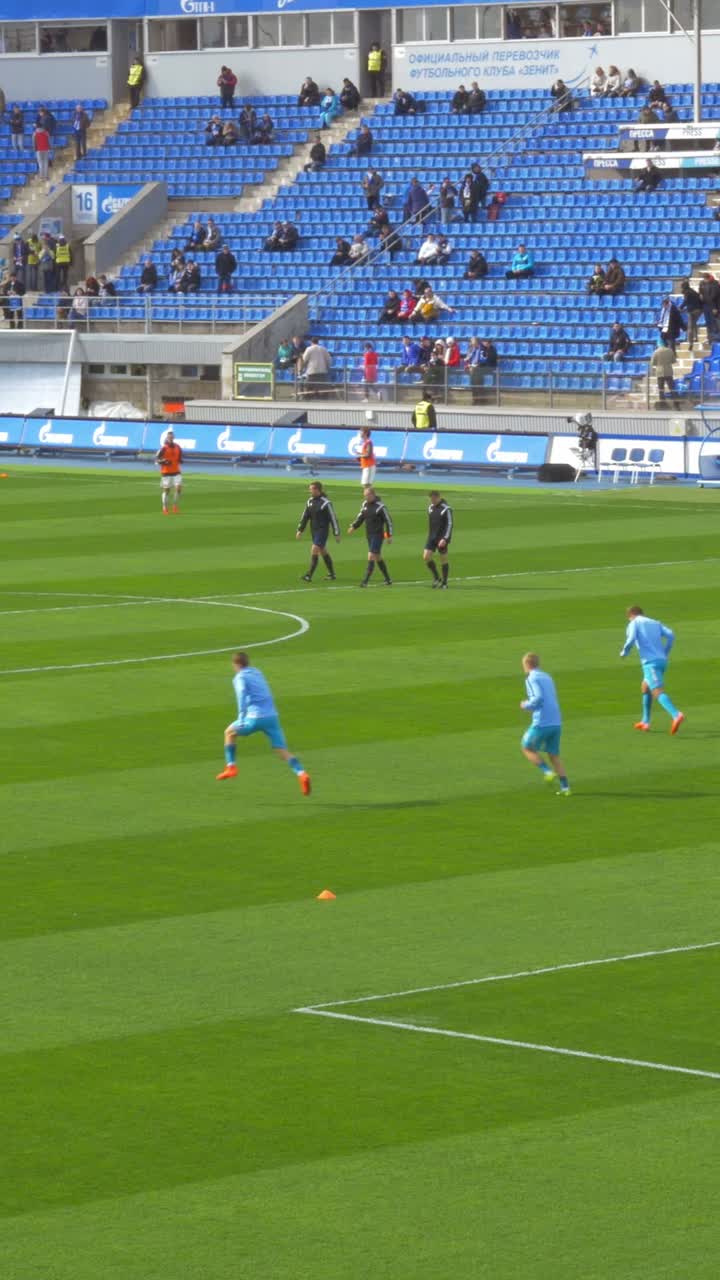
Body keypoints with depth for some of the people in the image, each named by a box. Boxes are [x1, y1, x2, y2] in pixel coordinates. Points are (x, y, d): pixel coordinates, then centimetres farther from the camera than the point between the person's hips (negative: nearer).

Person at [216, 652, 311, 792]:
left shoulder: (240, 677, 2)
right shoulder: (257, 673, 22)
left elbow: (242, 696, -16)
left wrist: (241, 720, -22)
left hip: (255, 717, -5)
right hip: (272, 716, 5)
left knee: (230, 732, 21)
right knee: (282, 750, -2)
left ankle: (231, 767, 17)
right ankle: (301, 773, -24)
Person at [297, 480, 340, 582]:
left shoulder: (325, 503, -14)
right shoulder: (310, 501, 6)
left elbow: (333, 518, -12)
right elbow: (305, 516, 12)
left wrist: (337, 534, -11)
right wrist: (300, 530, 8)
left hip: (323, 530, -8)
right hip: (314, 530, 8)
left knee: (314, 550, -14)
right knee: (323, 552, 15)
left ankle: (309, 575, -15)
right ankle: (332, 574, 26)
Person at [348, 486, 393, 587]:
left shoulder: (380, 506, -14)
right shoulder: (365, 504, 7)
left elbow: (388, 521, -10)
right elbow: (360, 517, 14)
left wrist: (389, 535, -9)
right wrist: (353, 527, -1)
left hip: (378, 535, -8)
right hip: (369, 535, 8)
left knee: (371, 557, -14)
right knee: (378, 558, 14)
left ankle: (365, 581, -15)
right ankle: (388, 579, 25)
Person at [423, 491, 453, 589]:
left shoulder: (446, 509, -12)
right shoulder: (430, 508, 10)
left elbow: (449, 525, -15)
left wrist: (445, 539, -22)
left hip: (442, 539, -6)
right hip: (432, 537, 6)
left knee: (443, 560, 1)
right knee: (426, 557, -7)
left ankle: (444, 583, 13)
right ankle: (436, 578, 10)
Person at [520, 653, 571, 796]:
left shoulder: (532, 679, -7)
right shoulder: (547, 677, 18)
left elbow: (538, 698, -20)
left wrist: (526, 706, -3)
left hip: (541, 723, -7)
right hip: (556, 722, 7)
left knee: (527, 748, 14)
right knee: (554, 755, 14)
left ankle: (548, 772, -2)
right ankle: (565, 787, 6)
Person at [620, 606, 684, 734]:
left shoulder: (634, 623, 6)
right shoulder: (655, 623, 21)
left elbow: (631, 640, -12)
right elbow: (670, 635, 6)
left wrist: (624, 652, 7)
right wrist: (665, 652, 16)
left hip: (650, 662, -7)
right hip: (662, 661, 7)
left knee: (658, 692, -18)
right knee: (645, 687, 26)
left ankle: (676, 715, -41)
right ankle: (645, 722, 32)